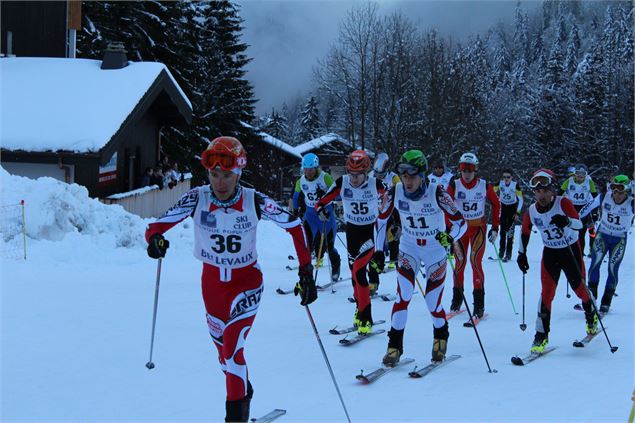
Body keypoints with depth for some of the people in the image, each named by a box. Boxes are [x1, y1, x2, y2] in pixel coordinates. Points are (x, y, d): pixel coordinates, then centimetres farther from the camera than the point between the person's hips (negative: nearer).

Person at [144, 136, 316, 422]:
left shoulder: (255, 202, -22)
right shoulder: (196, 199, -18)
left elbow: (294, 226, -10)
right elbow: (157, 225, -16)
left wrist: (306, 270, -16)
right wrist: (154, 238, -40)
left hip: (247, 281, -3)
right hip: (212, 281, 3)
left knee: (232, 350, -17)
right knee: (223, 349, 17)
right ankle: (245, 395, 43)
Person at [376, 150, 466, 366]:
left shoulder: (437, 194, -25)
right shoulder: (394, 193, -16)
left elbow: (461, 223, -18)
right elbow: (382, 219, 0)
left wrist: (449, 237, -38)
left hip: (436, 250, -2)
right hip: (409, 248, 2)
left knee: (433, 303, 0)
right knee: (403, 296, -16)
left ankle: (441, 336, 31)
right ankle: (395, 344, -3)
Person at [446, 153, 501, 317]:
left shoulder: (484, 185, -8)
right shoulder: (454, 185, -10)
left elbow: (496, 204, 4)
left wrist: (495, 228, 1)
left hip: (478, 227, -1)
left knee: (475, 261, -13)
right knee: (460, 262, 5)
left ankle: (479, 304, -9)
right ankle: (457, 299, 24)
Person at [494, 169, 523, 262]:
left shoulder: (515, 185, -20)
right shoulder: (499, 184, -14)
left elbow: (520, 200, -13)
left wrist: (518, 213, -15)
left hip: (512, 207, -3)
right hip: (503, 206, 3)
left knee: (510, 230, -9)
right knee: (502, 230, 4)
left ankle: (508, 254, -8)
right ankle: (501, 251, 14)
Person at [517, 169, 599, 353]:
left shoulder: (563, 203, -21)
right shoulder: (531, 212, -10)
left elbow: (579, 223, -31)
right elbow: (525, 233, 7)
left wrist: (567, 221, -51)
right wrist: (522, 254, 4)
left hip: (571, 250, -2)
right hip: (550, 254, 2)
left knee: (579, 288, 8)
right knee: (547, 292, -9)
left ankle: (591, 316, 41)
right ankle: (541, 335, -3)